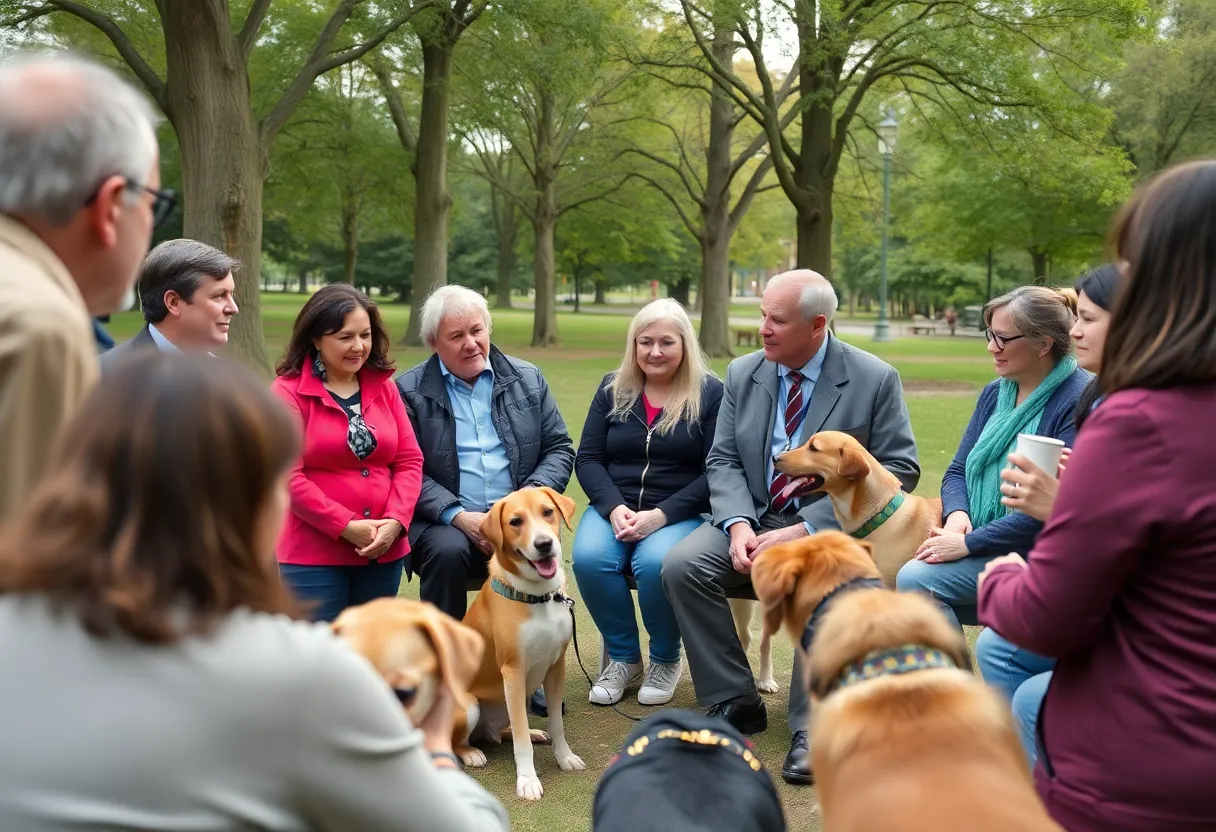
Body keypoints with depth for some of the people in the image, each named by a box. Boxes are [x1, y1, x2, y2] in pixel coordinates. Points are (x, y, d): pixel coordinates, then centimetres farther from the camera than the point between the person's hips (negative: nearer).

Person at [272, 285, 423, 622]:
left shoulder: (384, 386, 11)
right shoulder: (288, 392, -4)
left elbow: (410, 460, 7)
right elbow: (287, 475, -11)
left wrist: (395, 522, -9)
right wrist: (346, 527, -14)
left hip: (384, 551, 5)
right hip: (313, 556, -4)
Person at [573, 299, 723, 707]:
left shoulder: (711, 393, 0)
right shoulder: (613, 389, 11)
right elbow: (587, 458, 7)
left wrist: (661, 515, -17)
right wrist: (614, 508, -11)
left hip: (682, 514, -3)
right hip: (615, 507, 3)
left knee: (655, 563, -34)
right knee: (589, 558, -29)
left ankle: (666, 659, -4)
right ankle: (623, 658, -4)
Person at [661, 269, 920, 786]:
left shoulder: (875, 380, -7)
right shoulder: (743, 374, 6)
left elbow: (900, 471, -11)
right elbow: (723, 459, 7)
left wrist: (805, 531, -19)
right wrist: (738, 524, -16)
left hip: (831, 528, -4)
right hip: (755, 517, 4)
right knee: (682, 565, -21)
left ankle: (810, 729, -19)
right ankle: (734, 703, -7)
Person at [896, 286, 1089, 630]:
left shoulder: (1078, 401, -12)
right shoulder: (995, 393, 13)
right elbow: (958, 471, 17)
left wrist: (969, 542, -19)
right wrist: (957, 516, -7)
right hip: (981, 546, 8)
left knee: (916, 579, -24)